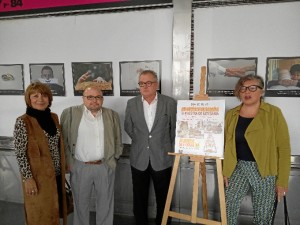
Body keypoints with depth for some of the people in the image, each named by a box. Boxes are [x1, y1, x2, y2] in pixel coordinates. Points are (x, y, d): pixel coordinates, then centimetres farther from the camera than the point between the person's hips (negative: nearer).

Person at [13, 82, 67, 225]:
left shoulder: (53, 117, 3)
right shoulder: (22, 122, -15)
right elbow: (20, 154, -14)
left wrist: (62, 169, 12)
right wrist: (28, 178, -16)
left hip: (56, 174, 6)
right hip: (37, 175, -5)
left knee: (54, 210, 19)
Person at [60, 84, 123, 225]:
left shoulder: (112, 115, 3)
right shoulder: (70, 113, -4)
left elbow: (118, 142, 8)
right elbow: (63, 140, -1)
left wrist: (112, 160, 4)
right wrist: (68, 162, -3)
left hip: (105, 167, 2)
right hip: (79, 167, -1)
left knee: (106, 203, 14)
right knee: (80, 203, 15)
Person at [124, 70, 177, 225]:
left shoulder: (170, 103, -6)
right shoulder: (131, 103, -1)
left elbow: (175, 128, 4)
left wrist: (169, 148, 9)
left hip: (162, 158, -1)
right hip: (139, 159, 2)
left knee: (163, 198, 13)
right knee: (139, 198, 14)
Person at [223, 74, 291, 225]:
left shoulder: (274, 113, -5)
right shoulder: (231, 114, 4)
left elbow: (284, 148, -6)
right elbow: (225, 145, 8)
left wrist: (282, 180, -8)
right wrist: (224, 171, 1)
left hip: (265, 171, -2)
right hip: (238, 168, 3)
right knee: (227, 209, 1)